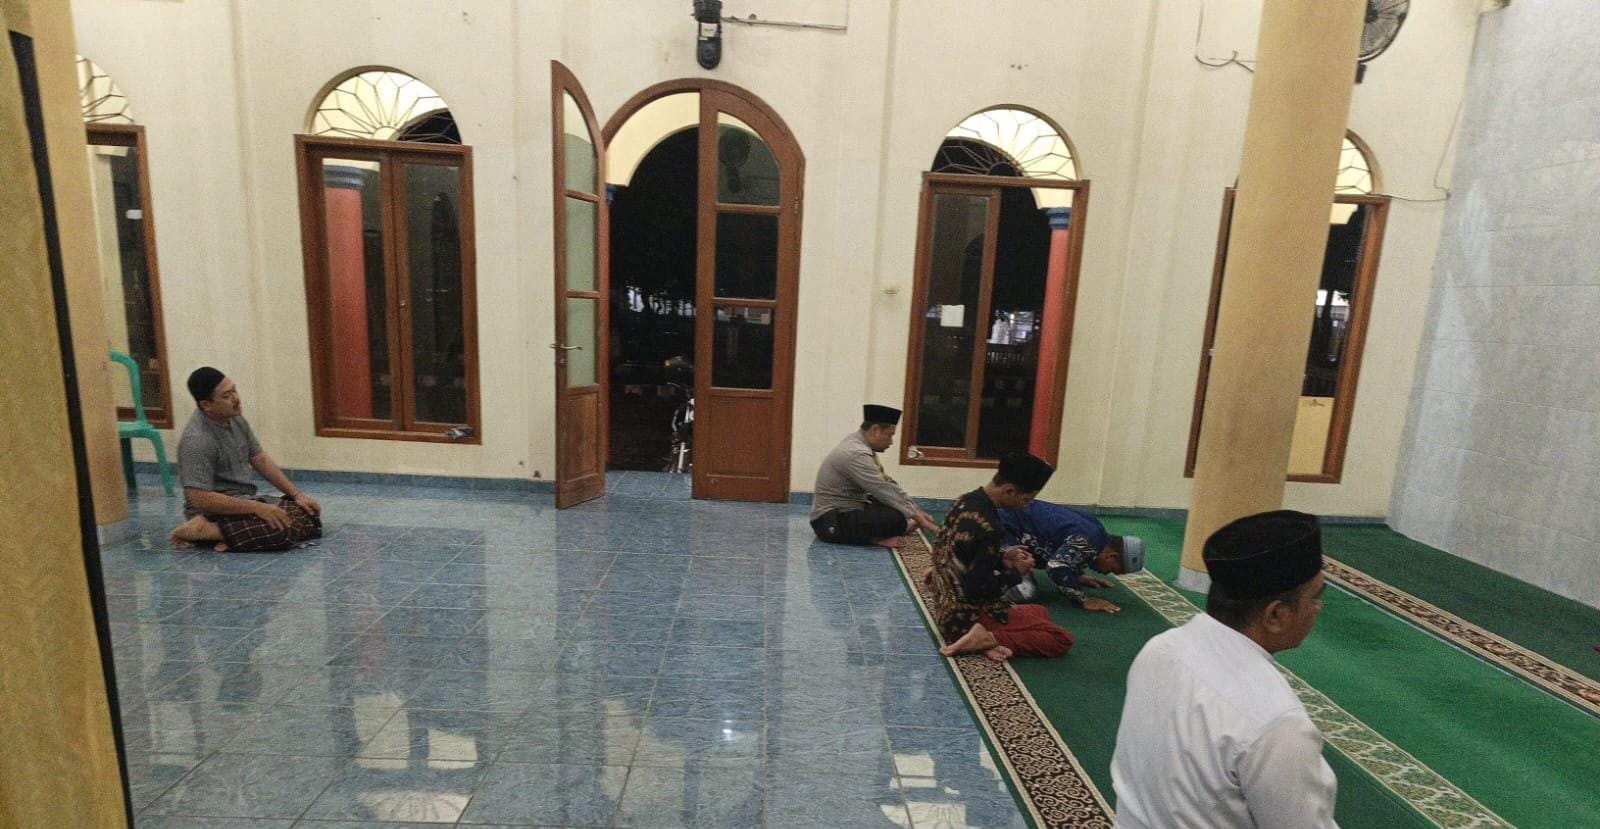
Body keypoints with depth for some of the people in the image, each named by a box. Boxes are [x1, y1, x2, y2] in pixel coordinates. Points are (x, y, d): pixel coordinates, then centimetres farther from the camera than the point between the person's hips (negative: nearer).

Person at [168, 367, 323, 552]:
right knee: (284, 527, -30)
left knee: (310, 513, -5)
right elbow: (200, 499, -25)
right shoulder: (197, 440, -21)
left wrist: (296, 494, 3)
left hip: (244, 501, 8)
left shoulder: (235, 419, 4)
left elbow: (260, 460, 11)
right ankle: (203, 531, -12)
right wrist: (258, 508, -26)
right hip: (215, 511, -8)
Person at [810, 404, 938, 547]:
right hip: (831, 522, -11)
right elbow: (886, 492, -24)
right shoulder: (856, 454, -23)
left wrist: (917, 510, 4)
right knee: (896, 518, -26)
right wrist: (919, 519, -18)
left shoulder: (860, 444, 7)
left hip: (847, 511, 11)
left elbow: (888, 484, 8)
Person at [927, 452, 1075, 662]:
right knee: (1062, 639, -1)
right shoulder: (988, 528, -28)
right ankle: (987, 638, -11)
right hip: (967, 617, -9)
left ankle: (988, 637, 3)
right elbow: (979, 589, -24)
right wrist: (1017, 572, -9)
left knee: (1040, 612, 26)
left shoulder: (966, 501, 0)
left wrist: (1002, 559, 2)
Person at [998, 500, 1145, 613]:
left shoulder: (1095, 530, 9)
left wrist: (1078, 576, 16)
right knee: (1025, 593, -22)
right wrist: (1084, 600, -20)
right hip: (1004, 528, -10)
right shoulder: (1087, 542, -21)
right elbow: (1057, 567, -30)